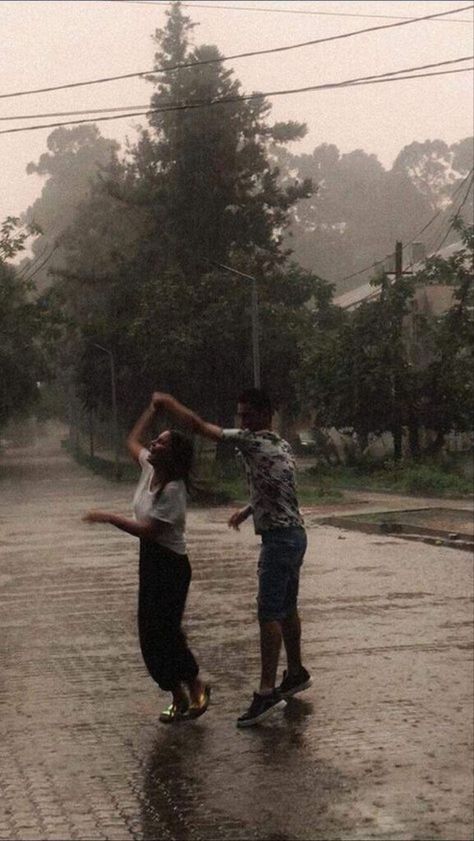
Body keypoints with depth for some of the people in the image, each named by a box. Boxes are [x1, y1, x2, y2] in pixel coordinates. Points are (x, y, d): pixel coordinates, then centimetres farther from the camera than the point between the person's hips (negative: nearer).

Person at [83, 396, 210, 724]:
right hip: (151, 561, 9)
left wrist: (109, 517, -20)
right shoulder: (150, 469, 2)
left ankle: (196, 686, 16)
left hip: (170, 565, -9)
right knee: (151, 634, 9)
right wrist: (152, 409, 13)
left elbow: (148, 530, -26)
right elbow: (133, 440, 21)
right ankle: (179, 697, 20)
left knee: (163, 633, -5)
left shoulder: (173, 490, -22)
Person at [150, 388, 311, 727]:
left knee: (269, 614, -10)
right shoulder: (282, 446, 14)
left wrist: (169, 403, -2)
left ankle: (267, 693, -10)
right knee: (286, 609, 19)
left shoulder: (255, 442, -14)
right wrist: (247, 511, 21)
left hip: (279, 539, -10)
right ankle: (296, 673, 30)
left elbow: (200, 426, -14)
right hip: (293, 534, 10)